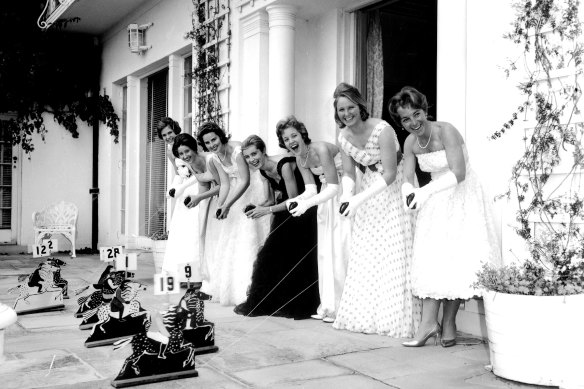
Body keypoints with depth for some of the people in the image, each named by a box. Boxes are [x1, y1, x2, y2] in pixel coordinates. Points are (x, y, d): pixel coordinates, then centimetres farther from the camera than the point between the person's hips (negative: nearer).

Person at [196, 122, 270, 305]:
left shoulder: (237, 150, -25)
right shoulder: (215, 158, -1)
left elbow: (245, 181, -29)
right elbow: (225, 184, 4)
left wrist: (228, 205, -32)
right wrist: (219, 205, -7)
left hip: (253, 190, -8)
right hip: (236, 191, 8)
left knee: (249, 238, -10)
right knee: (230, 238, 12)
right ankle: (230, 287, 25)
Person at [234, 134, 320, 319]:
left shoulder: (284, 165, -24)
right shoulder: (263, 170, 1)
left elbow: (294, 200, -21)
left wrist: (267, 210, -20)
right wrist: (261, 207, -3)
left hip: (303, 212, -8)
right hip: (285, 216, 8)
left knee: (295, 259, -8)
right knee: (271, 256, 6)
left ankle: (294, 307, 8)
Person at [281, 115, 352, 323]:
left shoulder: (320, 149, -23)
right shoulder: (300, 160, 2)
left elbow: (333, 188, -26)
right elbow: (311, 189, -2)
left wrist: (307, 204, -33)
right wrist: (296, 200, -22)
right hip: (327, 197, 8)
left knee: (341, 249, -8)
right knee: (325, 251, 9)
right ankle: (329, 306, 18)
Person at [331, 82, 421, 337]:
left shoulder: (382, 130, -23)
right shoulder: (344, 137, -3)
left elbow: (390, 174, -23)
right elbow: (349, 174, 3)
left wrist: (360, 199, -28)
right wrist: (347, 194, -18)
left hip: (394, 190, -6)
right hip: (369, 194, 7)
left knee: (393, 255, -6)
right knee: (365, 255, 7)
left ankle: (395, 318, 5)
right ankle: (365, 316, 17)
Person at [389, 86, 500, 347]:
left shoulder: (446, 132, -20)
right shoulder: (410, 143, 1)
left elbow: (459, 173, -26)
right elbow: (407, 178, -1)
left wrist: (425, 192, -31)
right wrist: (408, 191, -25)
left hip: (461, 198, -6)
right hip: (435, 202, 6)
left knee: (454, 259, -5)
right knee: (430, 259, -1)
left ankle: (448, 323, 5)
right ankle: (429, 323, -1)